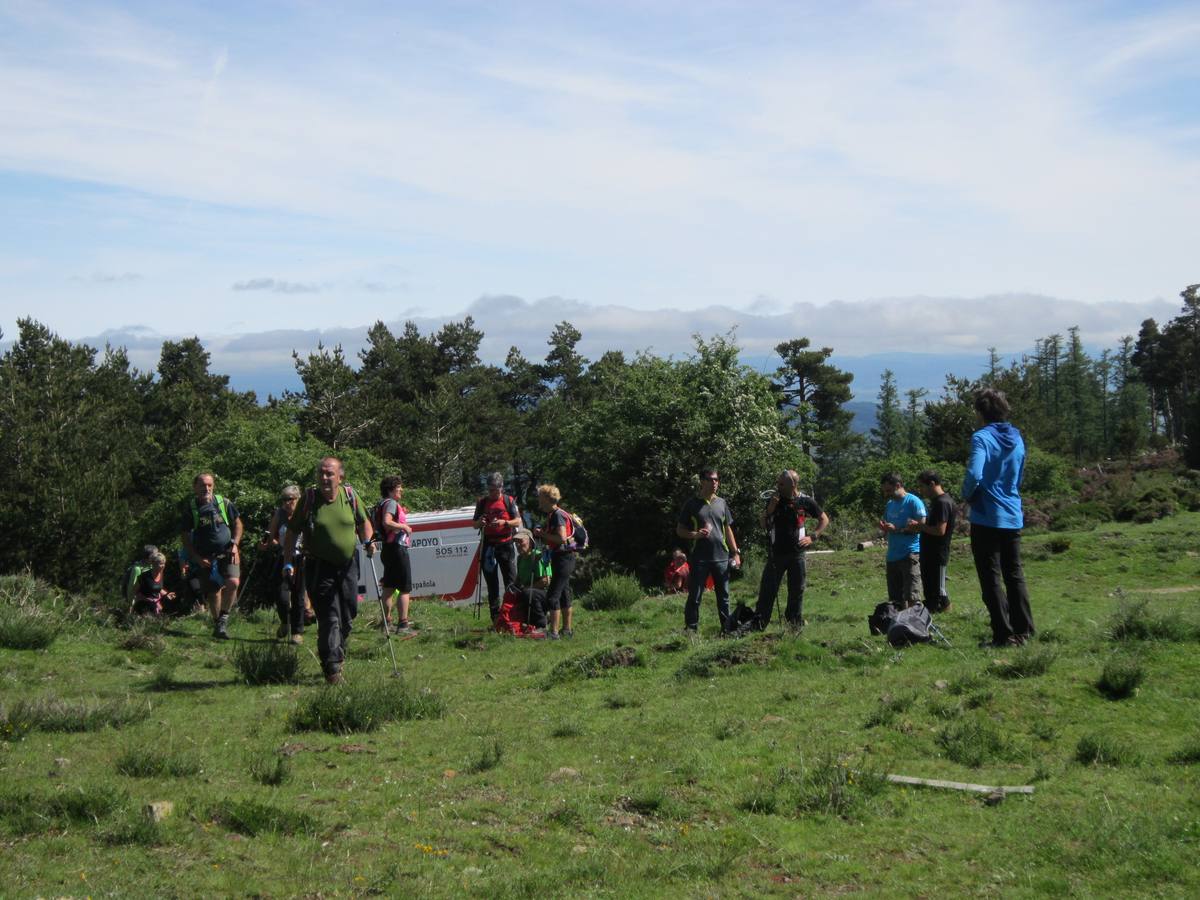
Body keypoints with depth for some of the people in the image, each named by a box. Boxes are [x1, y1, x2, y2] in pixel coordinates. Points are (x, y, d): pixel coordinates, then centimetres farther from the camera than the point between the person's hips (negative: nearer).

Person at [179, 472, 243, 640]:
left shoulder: (224, 503, 0)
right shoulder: (189, 508, -2)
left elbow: (237, 523, 11)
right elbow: (184, 536, 2)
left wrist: (235, 544, -3)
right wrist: (197, 558, -6)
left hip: (227, 554, 0)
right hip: (205, 559, 0)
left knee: (232, 583, -23)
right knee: (213, 594, 2)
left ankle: (223, 618, -7)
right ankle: (217, 625, 21)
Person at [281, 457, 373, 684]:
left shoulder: (350, 496, 1)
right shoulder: (309, 499, -7)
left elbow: (363, 522, 17)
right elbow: (292, 532, 0)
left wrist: (368, 540, -2)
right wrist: (288, 562, -7)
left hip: (348, 565, 4)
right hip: (320, 567, -4)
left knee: (348, 614, 14)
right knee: (329, 618, -9)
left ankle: (337, 654, 37)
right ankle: (332, 668, -6)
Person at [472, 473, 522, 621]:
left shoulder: (509, 501, 2)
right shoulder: (482, 502, 8)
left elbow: (518, 521, 0)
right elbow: (475, 525, 12)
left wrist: (504, 522, -18)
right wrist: (480, 522, -12)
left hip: (506, 544, -2)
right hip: (488, 545, 2)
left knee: (511, 580, -4)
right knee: (491, 582, 3)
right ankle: (495, 616, 7)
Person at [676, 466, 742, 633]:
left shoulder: (721, 503, 12)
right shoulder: (692, 504, 2)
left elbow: (728, 529, 17)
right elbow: (680, 530, 4)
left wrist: (736, 553, 10)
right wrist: (696, 535, -15)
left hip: (721, 557, 3)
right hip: (699, 558, -3)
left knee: (724, 596, 6)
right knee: (695, 596, -1)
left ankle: (727, 628, 12)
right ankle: (691, 629, 5)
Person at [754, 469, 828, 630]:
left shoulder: (805, 501, -2)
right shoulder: (775, 500, 1)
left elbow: (824, 520, 8)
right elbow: (764, 525, 1)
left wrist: (812, 536, -3)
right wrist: (770, 509, -15)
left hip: (797, 553, 0)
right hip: (776, 553, 0)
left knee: (796, 590, 8)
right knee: (768, 589, -4)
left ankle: (795, 623, 19)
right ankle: (758, 624, -2)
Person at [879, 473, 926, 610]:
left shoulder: (913, 501, -5)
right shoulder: (889, 504, 18)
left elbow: (922, 525, -14)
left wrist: (897, 529, -16)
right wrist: (884, 527, 3)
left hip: (910, 554, -8)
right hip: (892, 556, 8)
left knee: (911, 598, -10)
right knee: (894, 598, 11)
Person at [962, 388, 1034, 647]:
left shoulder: (982, 438, -13)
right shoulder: (1017, 439, 9)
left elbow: (974, 475, -25)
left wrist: (967, 495, -8)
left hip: (987, 517, -7)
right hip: (1013, 517, 7)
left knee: (991, 579, -1)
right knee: (1015, 575, 14)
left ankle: (1004, 634, -1)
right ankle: (1024, 630, 16)